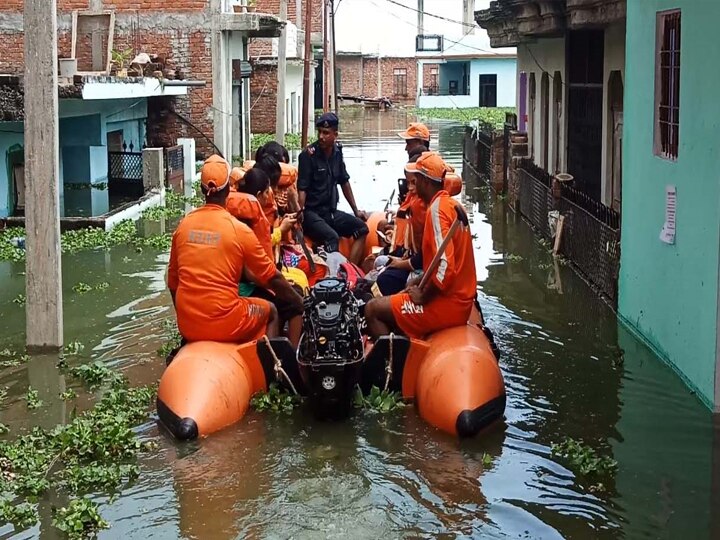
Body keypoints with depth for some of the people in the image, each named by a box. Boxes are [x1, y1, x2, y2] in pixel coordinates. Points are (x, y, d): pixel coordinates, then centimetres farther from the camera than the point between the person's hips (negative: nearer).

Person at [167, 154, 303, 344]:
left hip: (187, 325, 4)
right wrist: (301, 303, 16)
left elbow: (173, 282, 11)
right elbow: (272, 278, 0)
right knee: (270, 312, 23)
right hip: (225, 324, -4)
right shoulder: (239, 230, -8)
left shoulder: (183, 225, 4)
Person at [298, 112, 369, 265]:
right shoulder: (308, 155, -12)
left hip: (331, 212, 7)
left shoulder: (337, 152, 7)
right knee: (332, 237, -31)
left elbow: (344, 182, 19)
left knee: (361, 228, -7)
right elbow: (301, 189, -16)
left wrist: (356, 210, 20)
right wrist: (300, 214, -29)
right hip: (311, 212, -7)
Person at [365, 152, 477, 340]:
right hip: (460, 299, 10)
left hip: (447, 304, -10)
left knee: (372, 310, -7)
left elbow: (445, 267, -26)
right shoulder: (451, 204, 13)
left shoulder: (437, 209, -17)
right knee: (390, 304, 23)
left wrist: (423, 297, -14)